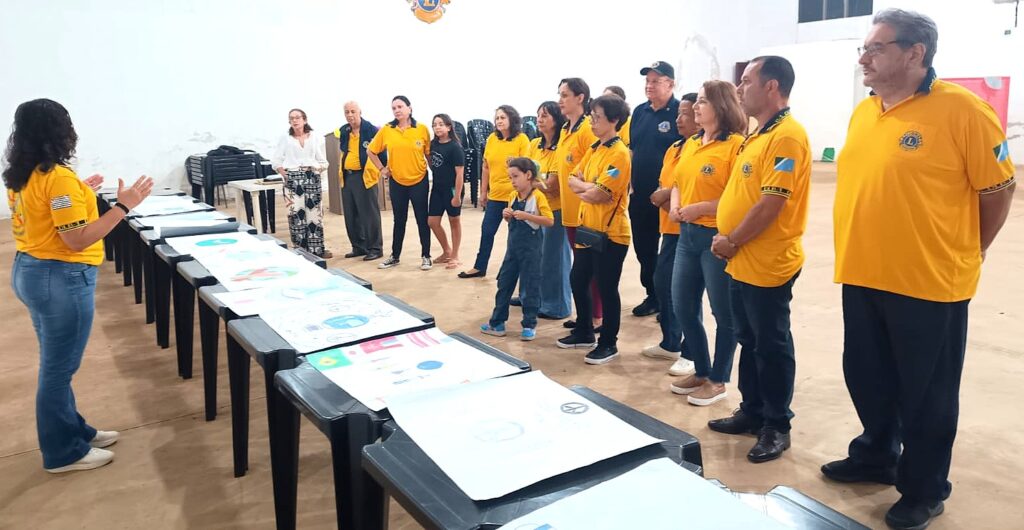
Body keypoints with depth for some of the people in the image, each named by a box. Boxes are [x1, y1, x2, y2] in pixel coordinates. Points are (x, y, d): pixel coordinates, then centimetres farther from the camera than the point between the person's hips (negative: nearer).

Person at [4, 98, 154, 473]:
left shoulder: (20, 176, 8)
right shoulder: (58, 177, -21)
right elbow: (77, 240, -22)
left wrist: (78, 193, 20)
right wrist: (123, 206, -23)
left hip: (30, 270, 10)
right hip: (60, 278, -10)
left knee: (56, 363, 20)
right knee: (59, 367, 3)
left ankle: (73, 431, 34)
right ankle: (63, 452, 17)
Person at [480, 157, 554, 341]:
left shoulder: (537, 196, -13)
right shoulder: (512, 196, 7)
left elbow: (549, 221, -18)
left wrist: (526, 216, -24)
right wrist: (507, 216, -4)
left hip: (530, 248, -7)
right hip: (513, 246, 7)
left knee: (529, 287, 2)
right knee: (504, 283, 11)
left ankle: (530, 325, 14)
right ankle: (497, 322, 20)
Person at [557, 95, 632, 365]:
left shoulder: (619, 153, -16)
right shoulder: (594, 149, 12)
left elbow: (598, 195, -22)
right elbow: (573, 180, 7)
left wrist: (584, 188, -4)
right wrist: (590, 187, -11)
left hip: (611, 233, -9)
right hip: (588, 228, 9)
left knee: (606, 288, 1)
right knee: (578, 280, 17)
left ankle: (609, 344, 15)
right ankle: (584, 332, 33)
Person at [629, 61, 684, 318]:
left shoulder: (680, 112, -10)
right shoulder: (640, 112, 10)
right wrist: (629, 181, 12)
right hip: (639, 194, 7)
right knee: (643, 247, 15)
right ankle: (653, 295, 30)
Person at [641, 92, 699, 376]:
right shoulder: (673, 149, 14)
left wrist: (670, 194, -16)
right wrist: (667, 199, -4)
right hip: (670, 228, 9)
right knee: (663, 284, 15)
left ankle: (691, 354, 10)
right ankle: (670, 343, 31)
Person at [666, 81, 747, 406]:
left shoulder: (735, 145, -13)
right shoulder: (691, 144, 12)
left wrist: (699, 208, -19)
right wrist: (675, 207, 1)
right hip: (687, 235, 9)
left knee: (724, 313, 6)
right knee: (683, 307, 14)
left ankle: (718, 380, 21)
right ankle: (701, 371, 31)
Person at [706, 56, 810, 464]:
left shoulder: (787, 136, -17)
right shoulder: (758, 135, 15)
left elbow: (771, 203, -23)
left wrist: (732, 241, -14)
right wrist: (727, 238, 6)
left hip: (768, 265, -10)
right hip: (742, 262, 10)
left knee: (771, 345, 3)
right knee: (748, 341, 18)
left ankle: (777, 426, 17)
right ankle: (752, 411, 31)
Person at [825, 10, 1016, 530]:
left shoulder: (962, 109, -13)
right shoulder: (862, 112, 6)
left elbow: (999, 189, -6)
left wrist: (964, 254, 4)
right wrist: (862, 253, 16)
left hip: (928, 284, -6)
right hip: (862, 277, 6)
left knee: (926, 393, 9)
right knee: (868, 379, 19)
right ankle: (876, 456, 41)